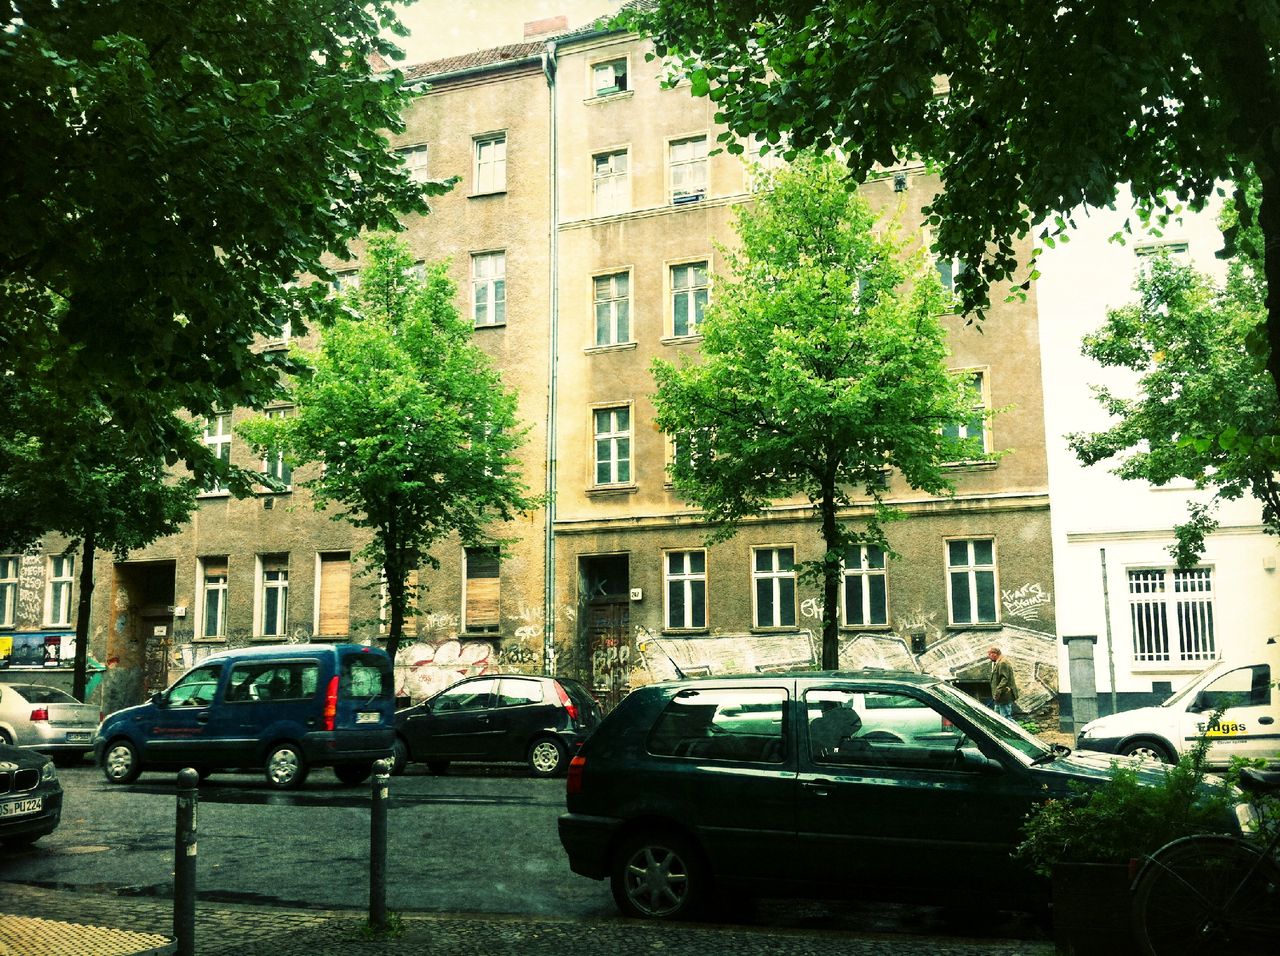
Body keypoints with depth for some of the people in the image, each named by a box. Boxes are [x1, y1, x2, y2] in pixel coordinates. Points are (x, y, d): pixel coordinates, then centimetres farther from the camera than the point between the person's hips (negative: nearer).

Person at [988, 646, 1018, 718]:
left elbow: (1005, 679, -23)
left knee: (1005, 716, -10)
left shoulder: (1003, 663, -16)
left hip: (1004, 696, -11)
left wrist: (997, 692, -24)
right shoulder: (998, 663, 18)